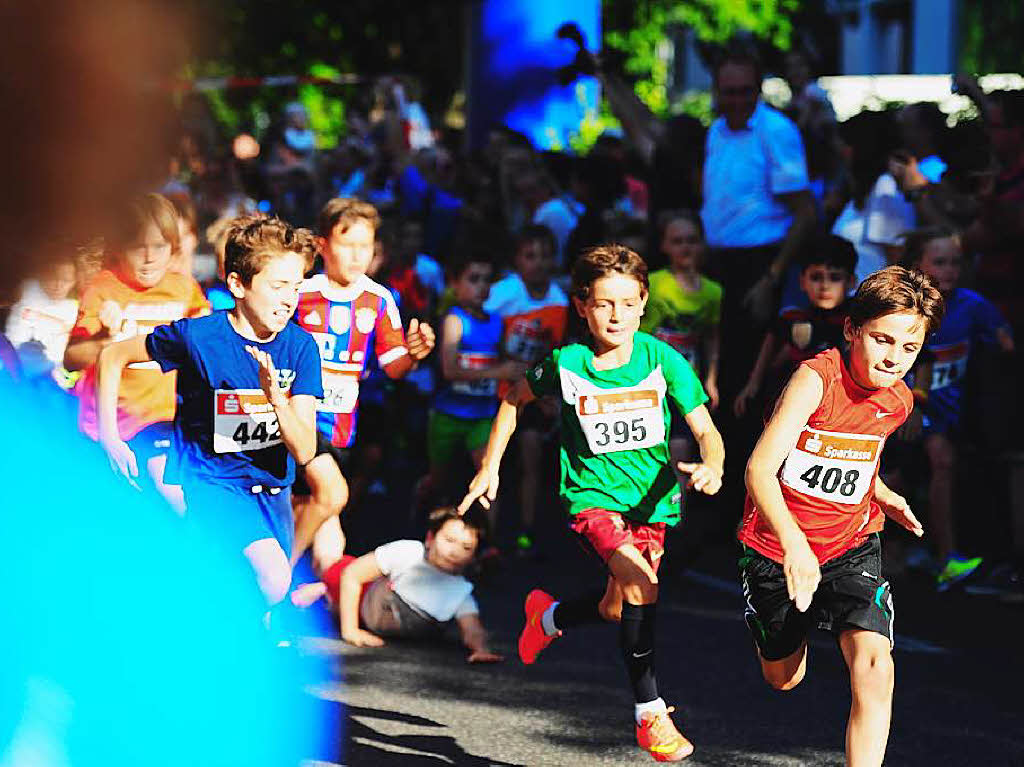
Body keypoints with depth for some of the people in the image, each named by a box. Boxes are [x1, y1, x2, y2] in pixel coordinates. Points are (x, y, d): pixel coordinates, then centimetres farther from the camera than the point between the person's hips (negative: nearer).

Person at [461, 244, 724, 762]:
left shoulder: (663, 360, -10)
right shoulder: (566, 364, -10)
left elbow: (706, 431, -9)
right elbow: (516, 398, 11)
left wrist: (711, 466, -31)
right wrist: (489, 467, 10)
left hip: (652, 500, 3)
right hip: (591, 496, -3)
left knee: (617, 612, 12)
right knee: (639, 583, -28)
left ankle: (550, 616, 47)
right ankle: (649, 715, -19)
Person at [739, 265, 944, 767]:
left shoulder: (899, 402, -4)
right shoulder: (816, 378, -25)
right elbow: (760, 468, -36)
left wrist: (883, 496, 1)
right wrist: (794, 545, -50)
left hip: (851, 546, 3)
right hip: (778, 545, -3)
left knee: (874, 665, -23)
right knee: (782, 678, 19)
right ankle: (799, 620, 56)